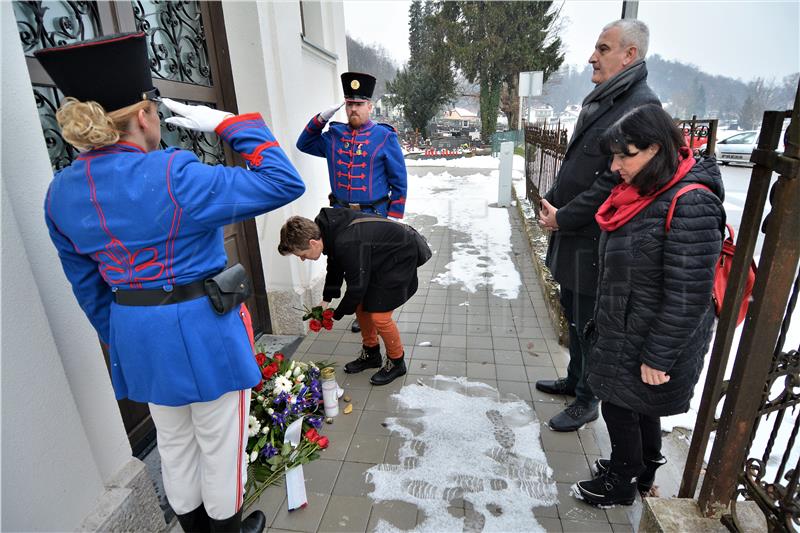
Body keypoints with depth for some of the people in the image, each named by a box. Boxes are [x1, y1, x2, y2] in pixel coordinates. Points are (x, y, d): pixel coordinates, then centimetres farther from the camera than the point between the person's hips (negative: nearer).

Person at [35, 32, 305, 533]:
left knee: (174, 442, 26)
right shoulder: (174, 175, -22)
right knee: (220, 444, 16)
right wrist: (230, 124, -13)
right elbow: (284, 183, -22)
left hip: (137, 337, 7)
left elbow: (88, 288, 10)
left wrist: (119, 338, 22)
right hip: (203, 330, -7)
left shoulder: (62, 192, 1)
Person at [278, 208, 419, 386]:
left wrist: (337, 314, -9)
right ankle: (371, 354, 30)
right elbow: (335, 265, 7)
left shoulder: (348, 245, -38)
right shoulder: (327, 228, -10)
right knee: (361, 305, 11)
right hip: (378, 257, 9)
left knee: (379, 316, -9)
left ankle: (396, 362, 15)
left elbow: (357, 286, -25)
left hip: (399, 258, -9)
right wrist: (326, 299, 6)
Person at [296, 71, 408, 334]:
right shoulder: (334, 135, 7)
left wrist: (394, 216, -7)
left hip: (373, 216, -3)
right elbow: (304, 144, 20)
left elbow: (399, 181, -3)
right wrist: (321, 119, 4)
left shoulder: (385, 136, -4)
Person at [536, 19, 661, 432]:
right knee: (572, 313, 20)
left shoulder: (640, 106, -16)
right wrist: (551, 201, 7)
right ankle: (575, 380, 41)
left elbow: (615, 182, -22)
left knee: (587, 323, 6)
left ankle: (587, 401, 27)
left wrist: (563, 217, -15)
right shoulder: (599, 100, 13)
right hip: (571, 233, 9)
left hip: (595, 240, -9)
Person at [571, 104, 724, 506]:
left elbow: (688, 296, -25)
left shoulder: (690, 205, -26)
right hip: (625, 331, 8)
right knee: (639, 406, 24)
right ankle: (643, 471, 48)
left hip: (651, 341, -8)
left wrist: (658, 357, -19)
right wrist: (604, 323, 20)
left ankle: (621, 483, 36)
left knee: (619, 404, 10)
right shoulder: (642, 192, 3)